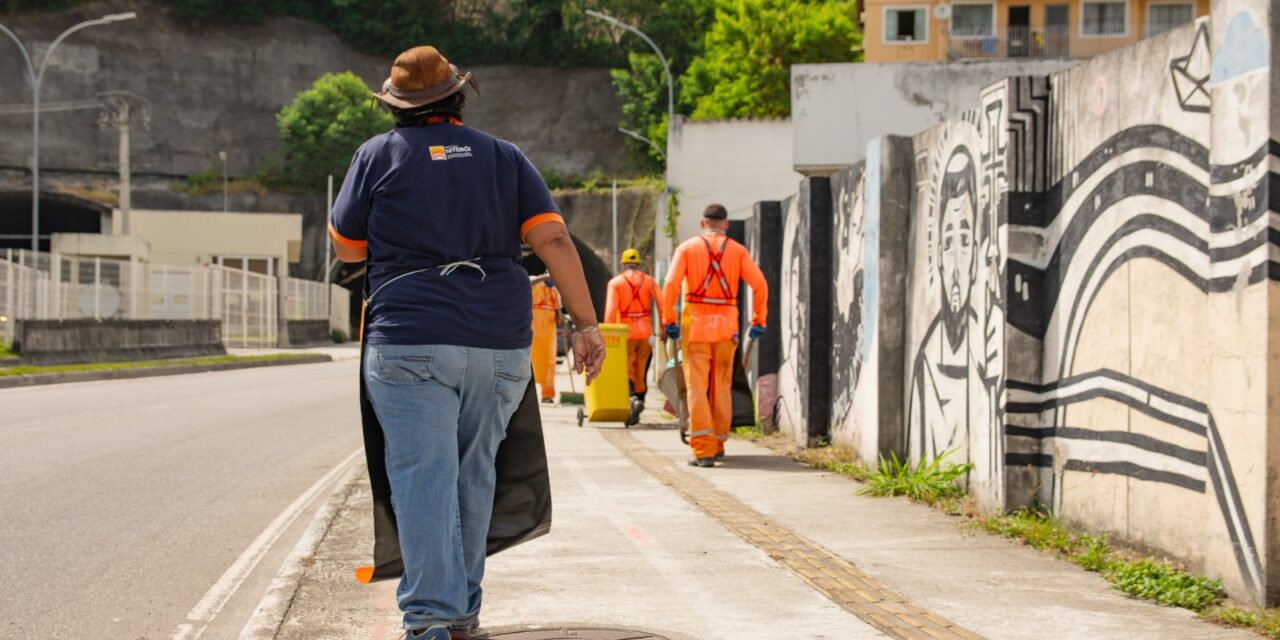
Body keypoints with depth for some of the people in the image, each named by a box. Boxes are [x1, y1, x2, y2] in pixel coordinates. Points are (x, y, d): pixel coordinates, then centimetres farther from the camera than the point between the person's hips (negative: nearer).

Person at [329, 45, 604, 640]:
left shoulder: (379, 155, 5)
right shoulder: (504, 157, 12)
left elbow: (347, 248, 10)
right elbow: (554, 240, 1)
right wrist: (586, 323, -1)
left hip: (411, 343, -3)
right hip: (500, 345, 3)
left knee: (423, 478, -7)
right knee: (472, 474, 16)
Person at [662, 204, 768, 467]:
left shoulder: (687, 248, 2)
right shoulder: (738, 251, 6)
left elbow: (671, 284, -9)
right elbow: (759, 284, -4)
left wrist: (668, 320, -4)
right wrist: (758, 320, 3)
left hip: (696, 325, -2)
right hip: (726, 325, 2)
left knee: (697, 387, -3)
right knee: (721, 386, 15)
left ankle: (703, 449, -13)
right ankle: (718, 444, 24)